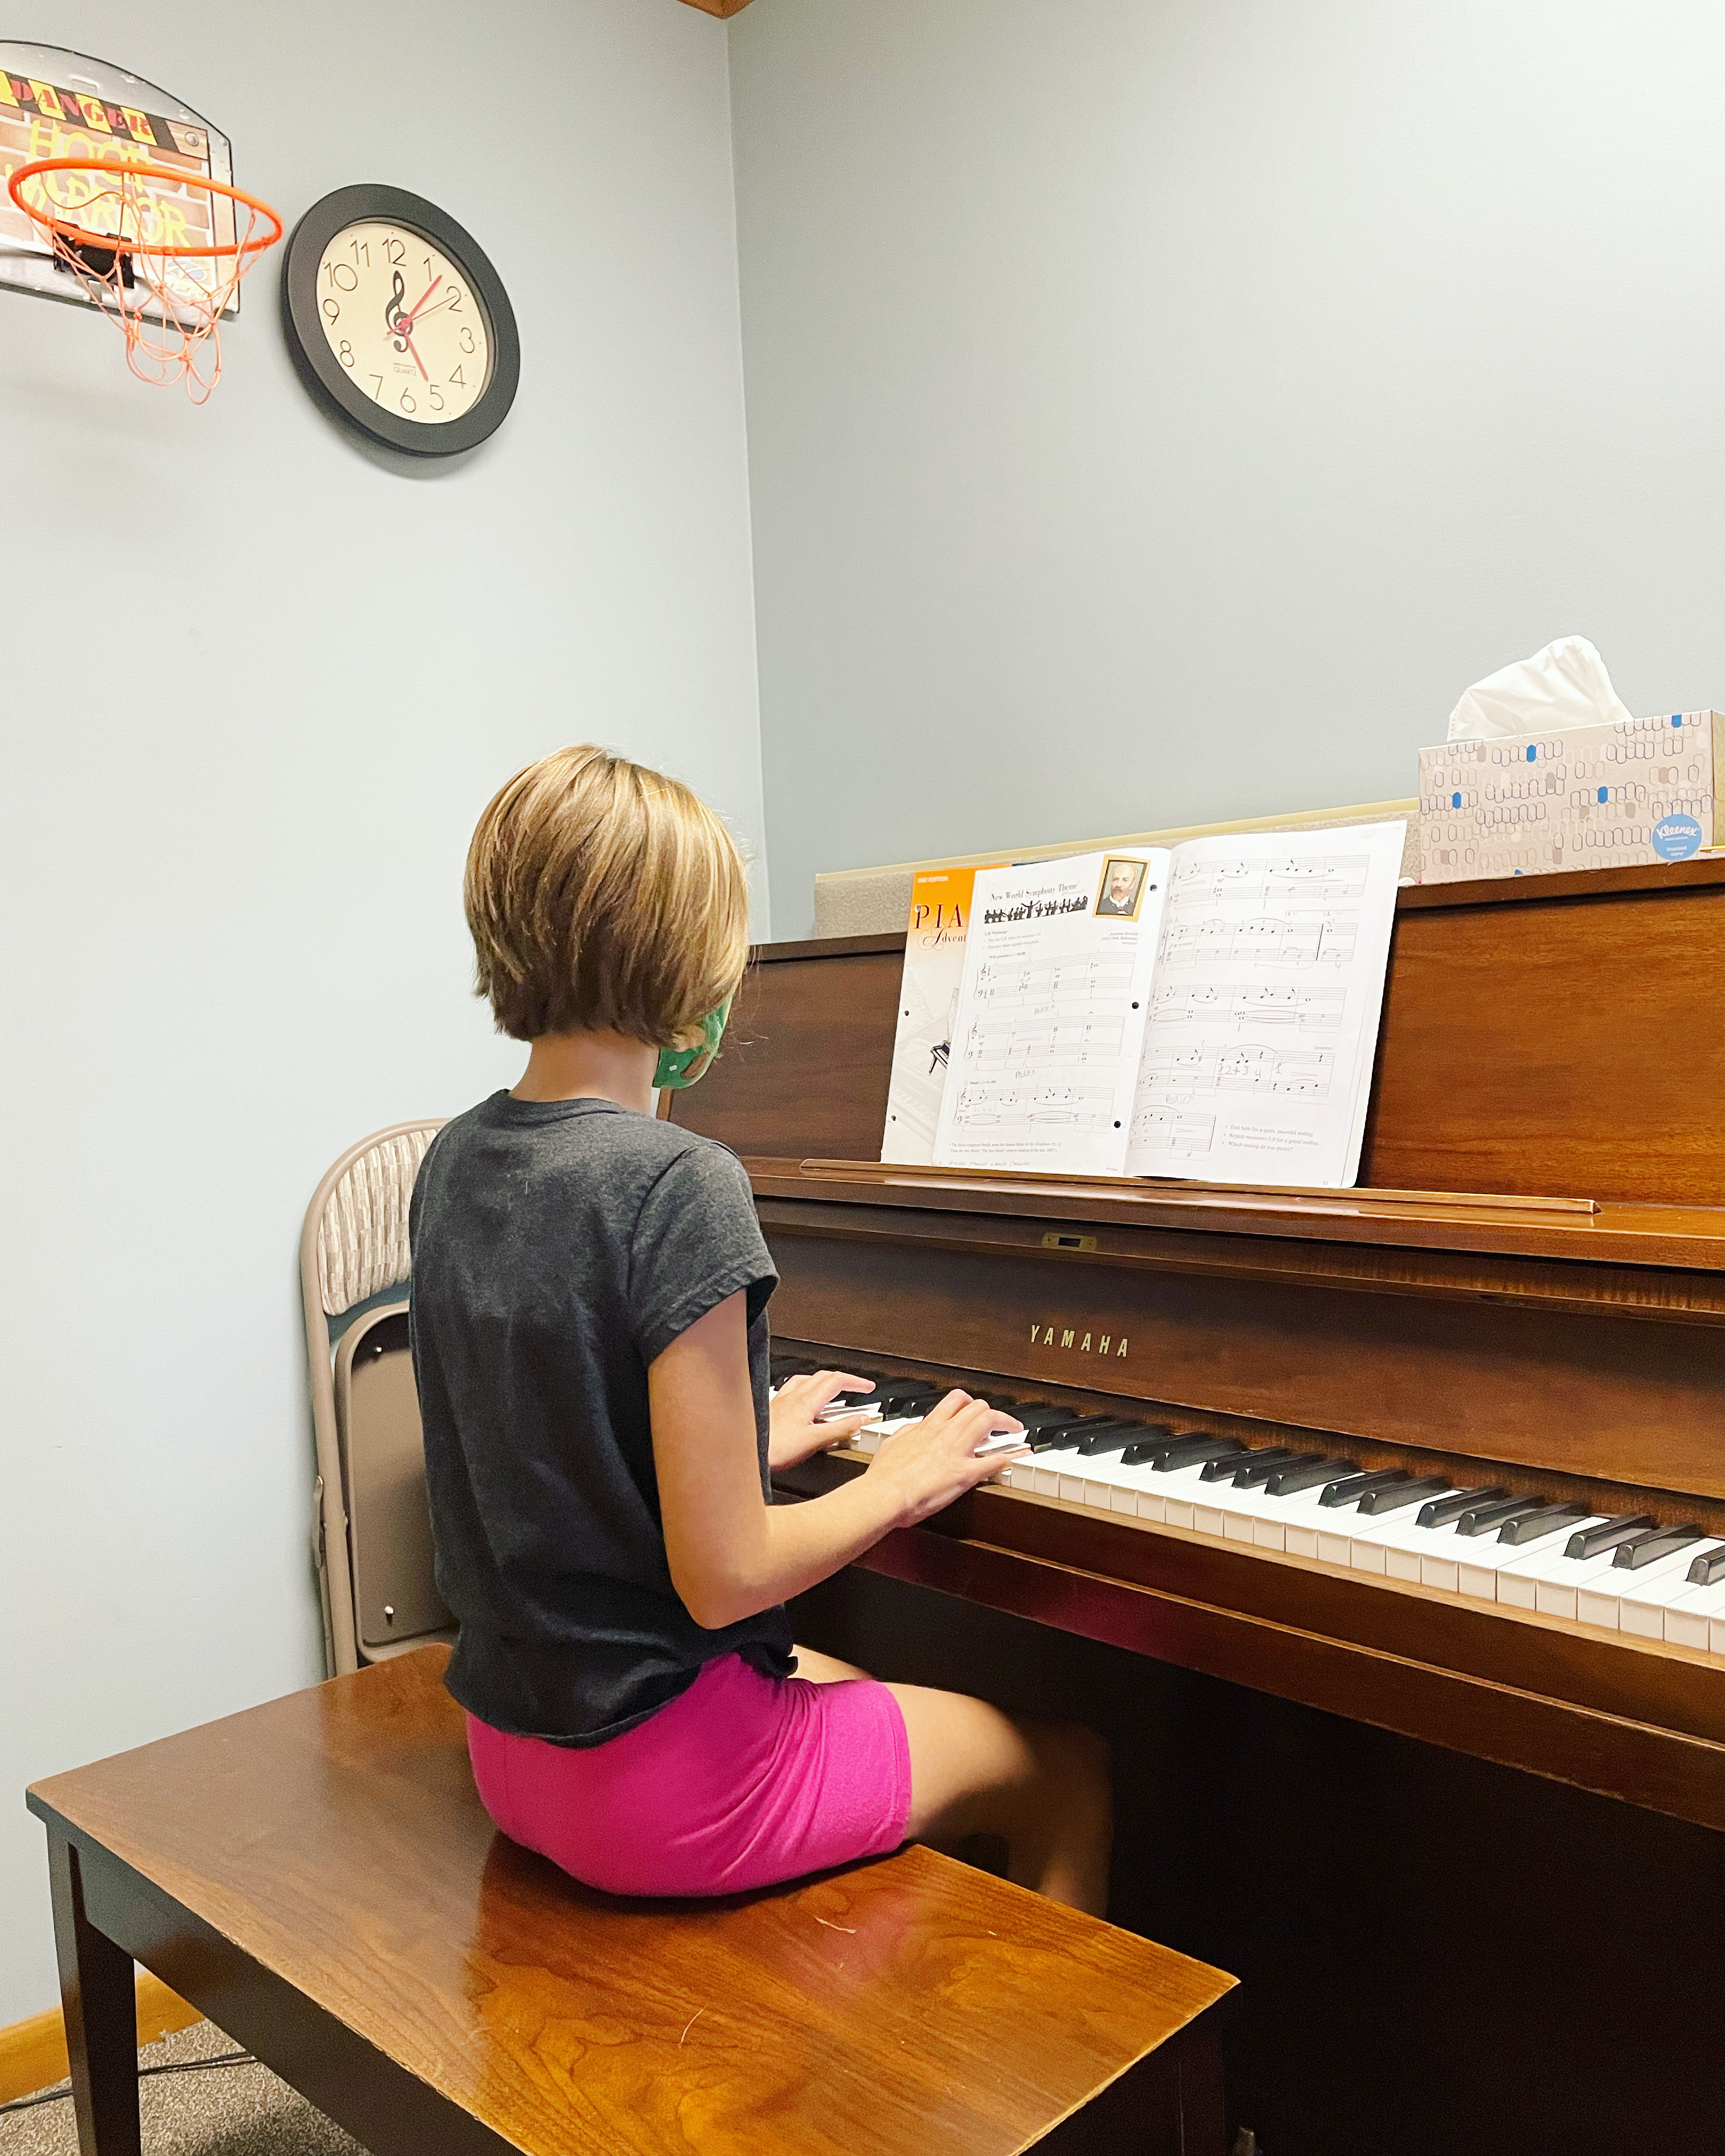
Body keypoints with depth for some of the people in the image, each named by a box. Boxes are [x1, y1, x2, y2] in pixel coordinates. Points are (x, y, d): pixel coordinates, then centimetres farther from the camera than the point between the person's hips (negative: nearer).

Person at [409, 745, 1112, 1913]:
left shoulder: (455, 1165, -1)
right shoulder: (681, 1186, -26)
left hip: (515, 1739, 8)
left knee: (865, 1687, 33)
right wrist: (903, 1479, -8)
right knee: (1069, 1764, 14)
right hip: (663, 1780, -8)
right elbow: (723, 1576, -24)